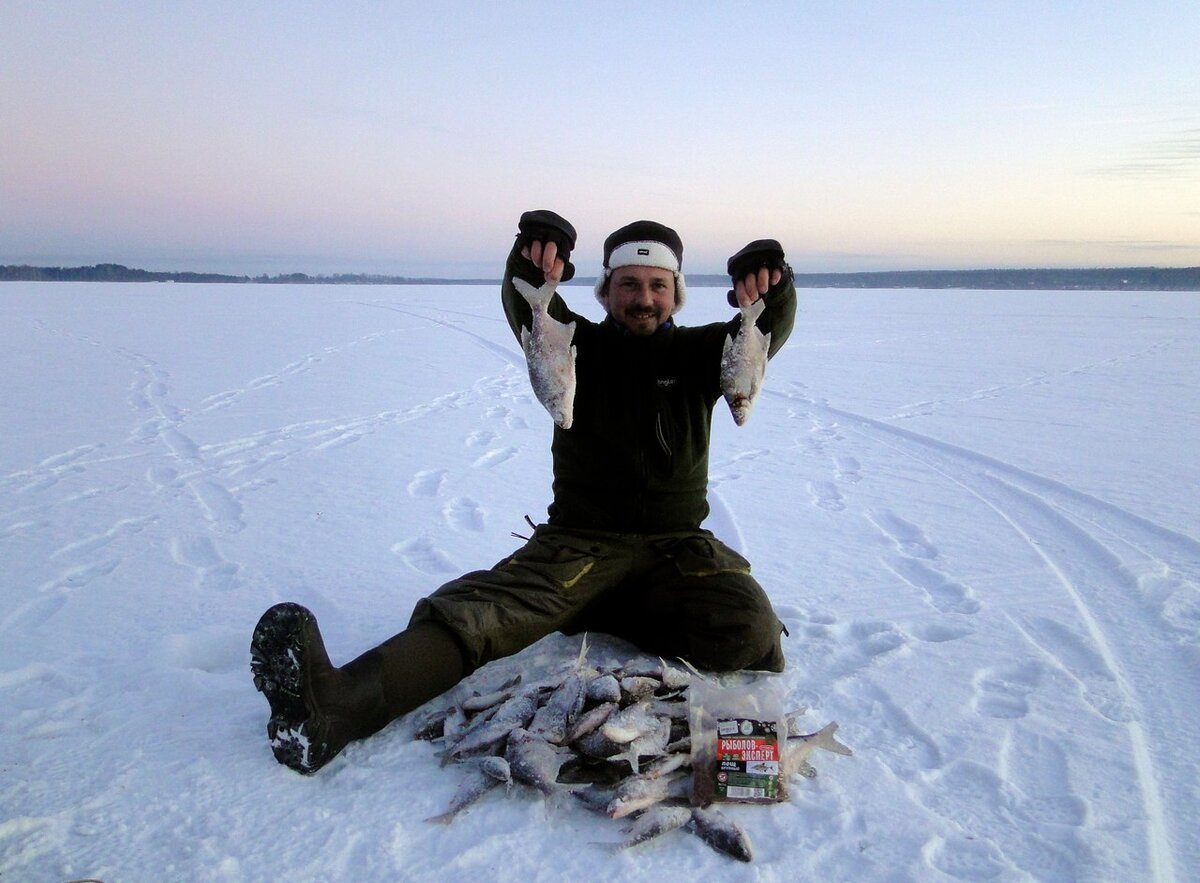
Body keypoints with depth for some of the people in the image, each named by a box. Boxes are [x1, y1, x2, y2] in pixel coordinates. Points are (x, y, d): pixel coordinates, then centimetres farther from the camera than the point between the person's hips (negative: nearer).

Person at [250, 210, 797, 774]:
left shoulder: (696, 353, 10)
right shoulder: (581, 346, 7)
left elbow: (766, 332, -9)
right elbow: (526, 309, -14)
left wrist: (768, 285, -33)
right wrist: (534, 257, -38)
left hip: (677, 548, 2)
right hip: (581, 542, -1)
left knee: (748, 630, -27)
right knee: (483, 609, -28)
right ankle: (334, 708, -47)